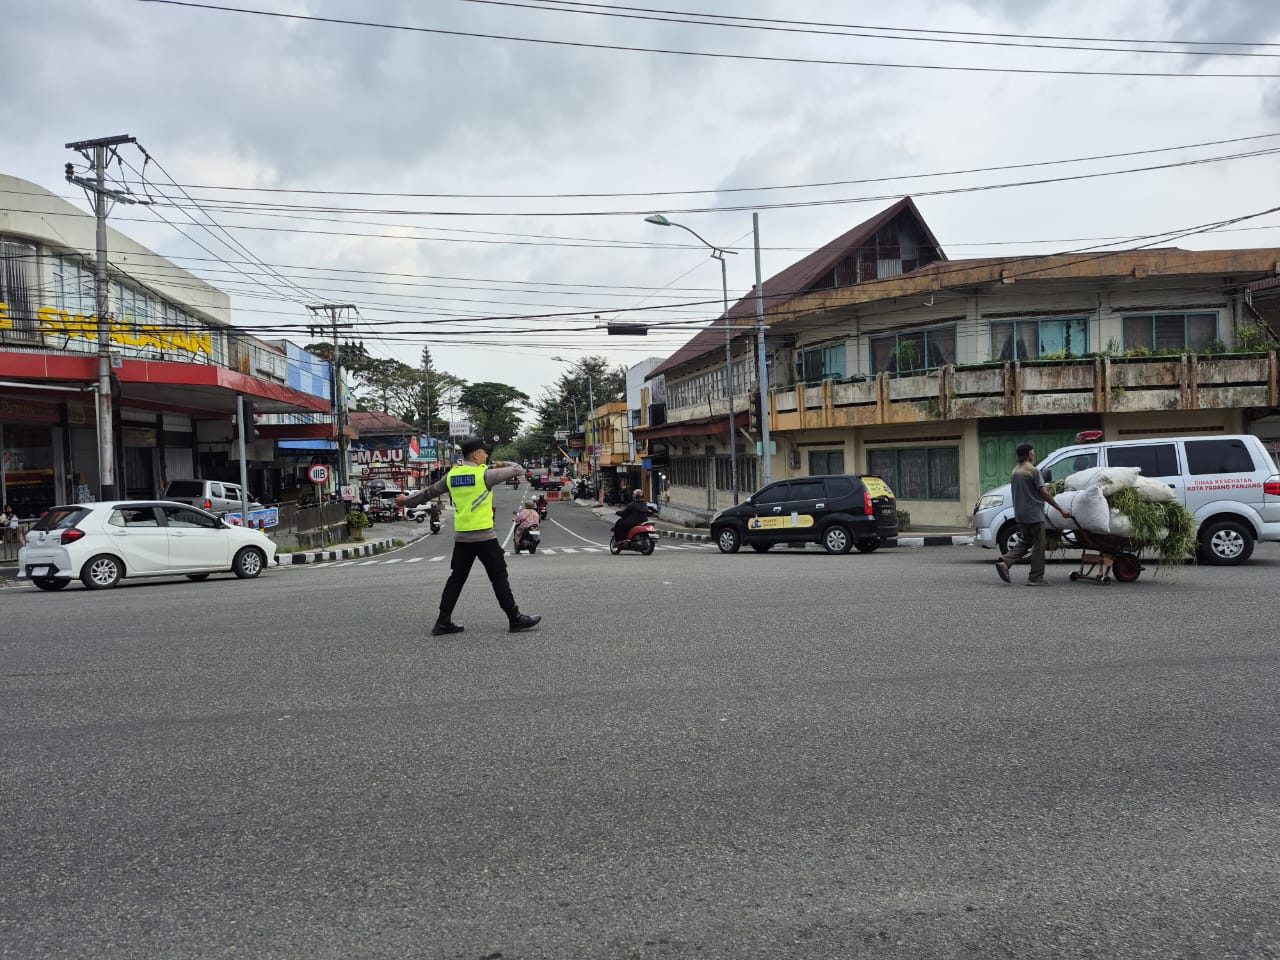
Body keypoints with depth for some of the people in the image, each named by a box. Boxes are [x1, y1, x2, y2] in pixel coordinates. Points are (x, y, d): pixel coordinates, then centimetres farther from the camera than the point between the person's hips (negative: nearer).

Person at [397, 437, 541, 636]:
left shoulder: (452, 475, 7)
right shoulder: (484, 474, -10)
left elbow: (429, 491, 20)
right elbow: (516, 469, -2)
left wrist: (407, 500, 36)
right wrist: (502, 464, 20)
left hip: (461, 537, 6)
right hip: (484, 536, -6)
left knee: (456, 579, 13)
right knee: (499, 578, 2)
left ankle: (443, 622, 15)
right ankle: (515, 619, 7)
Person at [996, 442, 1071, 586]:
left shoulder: (1015, 471, 10)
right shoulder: (1033, 470, -13)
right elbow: (1044, 493, -16)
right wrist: (1061, 510, -12)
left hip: (1019, 514, 7)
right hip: (1034, 513, -7)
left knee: (1025, 542, 17)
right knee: (1038, 546, 2)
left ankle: (1004, 562, -3)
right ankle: (1036, 578, 5)